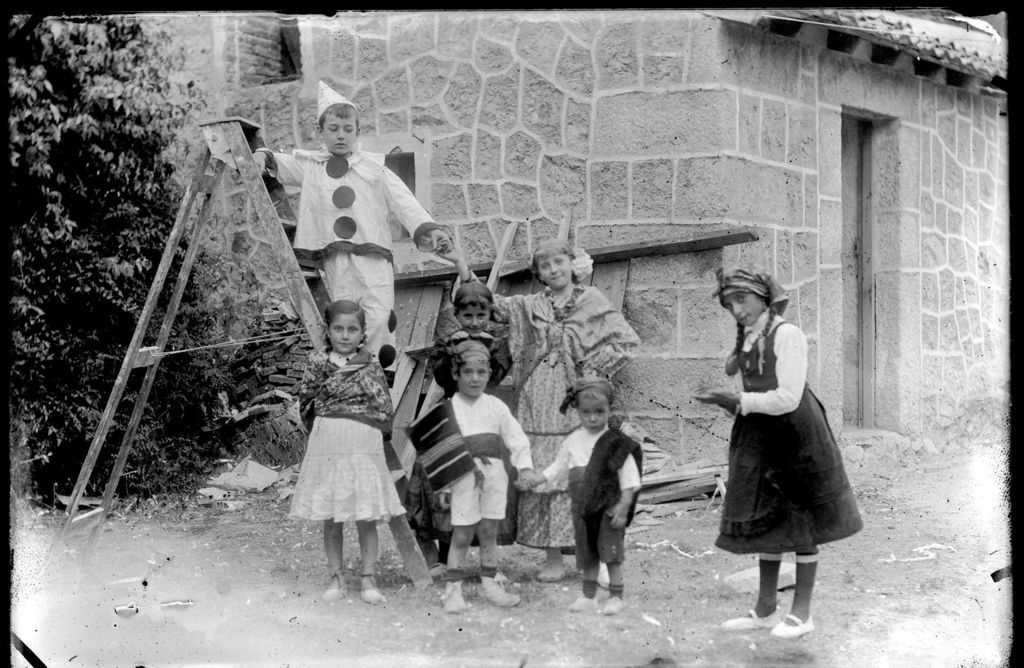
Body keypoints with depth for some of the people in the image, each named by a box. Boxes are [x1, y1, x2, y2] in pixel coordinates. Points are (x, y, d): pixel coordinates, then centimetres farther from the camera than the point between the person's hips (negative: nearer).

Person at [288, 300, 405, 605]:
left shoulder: (370, 367, 3)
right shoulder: (317, 361, 7)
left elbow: (386, 413, 0)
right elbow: (305, 402, 2)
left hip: (363, 448, -1)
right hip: (326, 446, 1)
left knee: (366, 517, 1)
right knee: (330, 518, 7)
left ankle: (369, 579, 11)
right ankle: (337, 577, 19)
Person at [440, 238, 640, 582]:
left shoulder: (593, 303, 6)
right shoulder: (530, 306, 13)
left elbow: (628, 340, 5)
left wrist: (595, 369, -5)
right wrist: (461, 263, -1)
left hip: (576, 402, -2)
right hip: (538, 403, 2)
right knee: (541, 476, -1)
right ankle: (553, 559, 6)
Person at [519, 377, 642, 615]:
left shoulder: (617, 443, -8)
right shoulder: (573, 441, 4)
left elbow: (629, 480, -8)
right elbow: (558, 467, 17)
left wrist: (622, 509, -13)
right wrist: (537, 478, 5)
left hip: (609, 508, -4)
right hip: (583, 508, 4)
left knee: (612, 554, -4)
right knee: (587, 557, 12)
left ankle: (615, 597, 5)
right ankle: (588, 597, 23)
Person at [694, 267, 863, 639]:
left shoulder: (787, 335, -16)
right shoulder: (745, 340, 8)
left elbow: (788, 399, -22)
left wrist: (738, 402, -23)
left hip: (794, 433, -8)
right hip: (758, 435, 8)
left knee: (800, 521, 2)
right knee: (764, 519, 11)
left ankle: (802, 613, 10)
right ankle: (765, 609, 19)